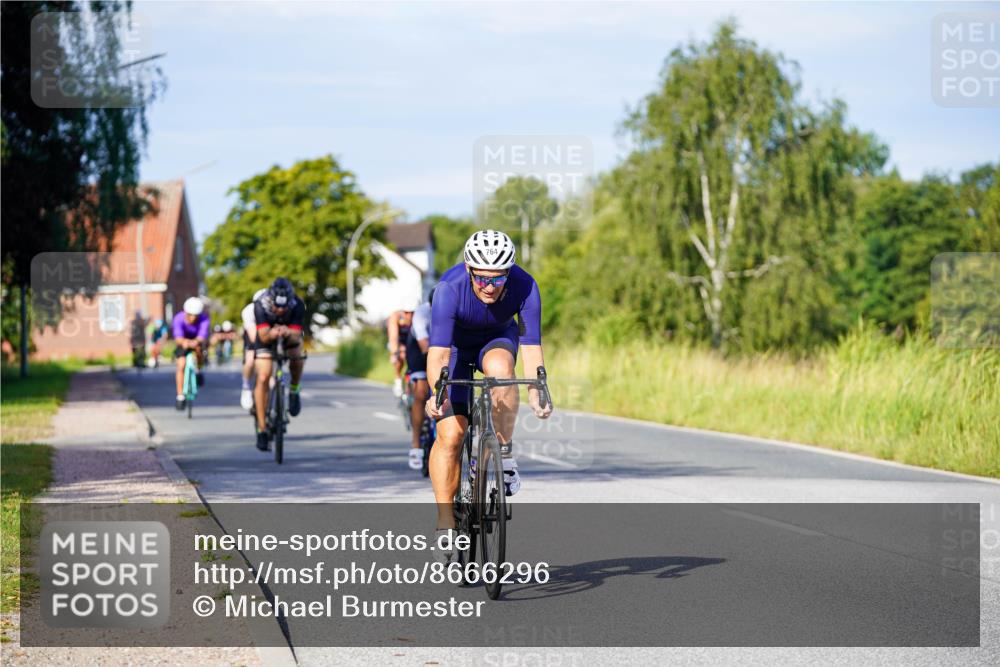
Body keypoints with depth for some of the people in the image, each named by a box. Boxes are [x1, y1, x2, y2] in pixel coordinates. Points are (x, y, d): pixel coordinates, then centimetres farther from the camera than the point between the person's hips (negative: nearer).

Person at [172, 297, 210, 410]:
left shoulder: (204, 319, -32)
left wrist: (195, 342, -66)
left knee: (198, 348, -33)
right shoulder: (178, 319, -31)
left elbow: (201, 337, -44)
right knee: (181, 366, -16)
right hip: (184, 342, 0)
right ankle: (180, 397, -6)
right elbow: (178, 338, -42)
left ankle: (198, 371, -3)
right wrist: (185, 342, -64)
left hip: (198, 341, 0)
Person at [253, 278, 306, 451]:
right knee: (263, 378, -14)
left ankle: (294, 391, 3)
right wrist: (272, 334, -59)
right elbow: (263, 337, -36)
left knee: (296, 356, -28)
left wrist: (288, 334, -58)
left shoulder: (298, 306, -33)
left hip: (289, 335, 2)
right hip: (267, 337, -2)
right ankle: (262, 429, -8)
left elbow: (296, 336, -35)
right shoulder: (261, 305, -35)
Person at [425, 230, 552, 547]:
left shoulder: (524, 286, -31)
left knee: (500, 368, -36)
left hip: (497, 340, 1)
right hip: (456, 345, -1)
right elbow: (438, 352, -41)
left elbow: (531, 346, -32)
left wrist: (535, 394, -47)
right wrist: (438, 393, -58)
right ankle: (445, 523, -3)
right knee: (450, 435, -13)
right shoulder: (449, 289, -36)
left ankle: (505, 453, -17)